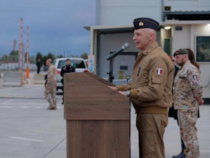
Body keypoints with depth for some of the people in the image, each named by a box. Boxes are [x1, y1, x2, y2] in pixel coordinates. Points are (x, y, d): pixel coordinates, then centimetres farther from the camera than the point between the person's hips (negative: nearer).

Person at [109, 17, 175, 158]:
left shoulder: (157, 58, -17)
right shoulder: (144, 56, 17)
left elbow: (155, 91, -24)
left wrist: (128, 93, -19)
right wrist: (118, 88, 10)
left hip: (153, 114, -11)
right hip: (144, 113, 11)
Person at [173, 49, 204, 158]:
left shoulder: (190, 69, -16)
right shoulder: (182, 70, 17)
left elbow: (197, 86, -26)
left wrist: (198, 99, -13)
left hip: (188, 108, -11)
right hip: (181, 107, 11)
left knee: (190, 133, -6)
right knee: (184, 133, 18)